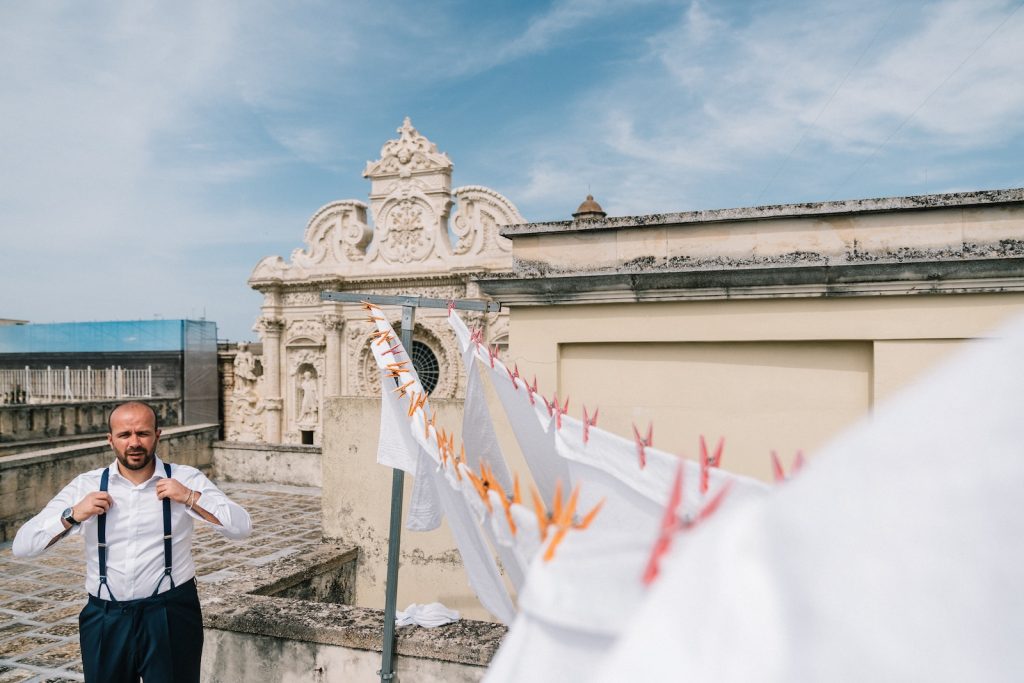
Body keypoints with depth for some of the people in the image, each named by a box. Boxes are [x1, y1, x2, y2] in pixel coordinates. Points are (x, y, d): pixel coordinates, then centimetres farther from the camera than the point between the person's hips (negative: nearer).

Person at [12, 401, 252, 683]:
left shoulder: (185, 479, -5)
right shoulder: (86, 486, 0)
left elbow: (242, 527, -12)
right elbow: (21, 545, 0)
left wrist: (189, 497, -20)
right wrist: (73, 515, -15)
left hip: (172, 616, -2)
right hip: (106, 618, 2)